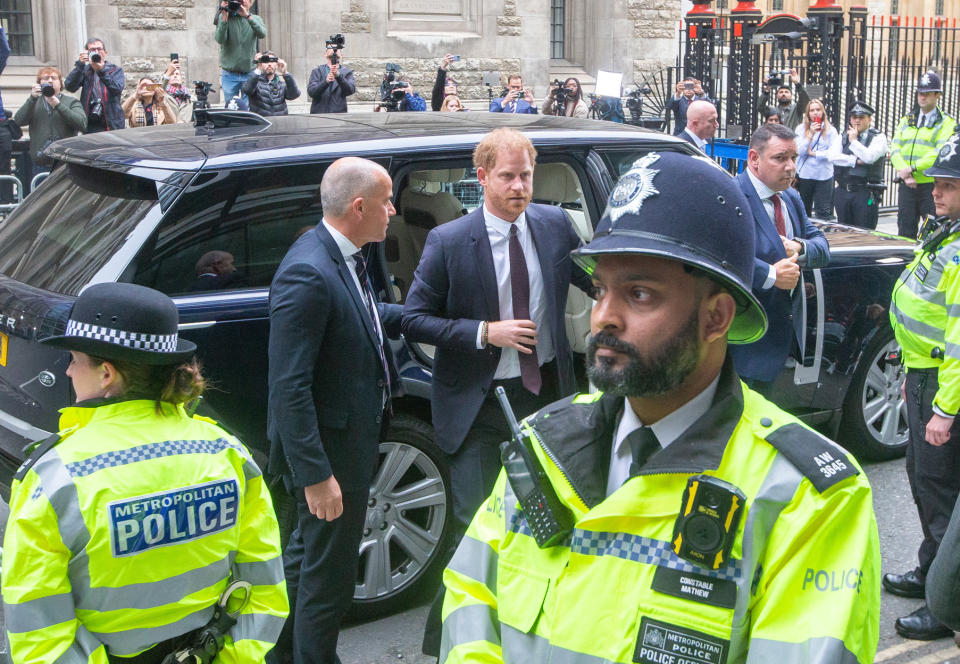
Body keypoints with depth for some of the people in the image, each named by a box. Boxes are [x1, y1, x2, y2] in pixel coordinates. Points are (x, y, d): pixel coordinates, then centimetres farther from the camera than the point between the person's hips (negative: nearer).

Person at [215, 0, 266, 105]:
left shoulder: (256, 19, 5)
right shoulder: (223, 17, 0)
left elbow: (262, 35, -17)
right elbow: (220, 39, -14)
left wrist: (247, 16, -26)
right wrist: (224, 16, -22)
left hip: (249, 73, 1)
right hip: (229, 74, -1)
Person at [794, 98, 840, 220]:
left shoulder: (831, 131, 1)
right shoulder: (801, 129, 3)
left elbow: (835, 153, -8)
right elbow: (799, 151, -8)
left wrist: (813, 153, -8)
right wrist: (811, 134, -15)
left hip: (824, 176, -1)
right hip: (804, 174, 1)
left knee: (823, 212, -4)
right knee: (804, 211, 13)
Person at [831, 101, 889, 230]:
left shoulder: (878, 137, 0)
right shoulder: (844, 136, 13)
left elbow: (869, 157, -18)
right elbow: (833, 157, -3)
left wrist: (854, 140, -8)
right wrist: (855, 161, -12)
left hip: (865, 194, -5)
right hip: (843, 191, 5)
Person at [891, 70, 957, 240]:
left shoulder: (947, 123, 1)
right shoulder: (906, 120, 15)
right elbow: (895, 148, 4)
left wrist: (912, 168, -19)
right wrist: (904, 172, -12)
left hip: (931, 185, -4)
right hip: (907, 185, 4)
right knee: (905, 231, 8)